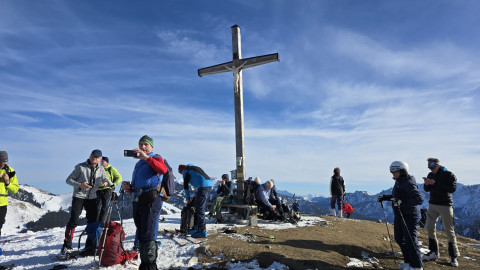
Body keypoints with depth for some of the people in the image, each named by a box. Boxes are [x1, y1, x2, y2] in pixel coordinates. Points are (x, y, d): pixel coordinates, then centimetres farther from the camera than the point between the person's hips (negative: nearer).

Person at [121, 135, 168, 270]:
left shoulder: (155, 158, 4)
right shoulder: (138, 163, 25)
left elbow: (163, 169, -21)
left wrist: (146, 157, -23)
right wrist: (128, 187, 6)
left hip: (151, 199, -8)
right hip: (137, 201, 8)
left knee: (148, 237, -10)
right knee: (141, 236, 15)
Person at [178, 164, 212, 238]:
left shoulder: (185, 171, 7)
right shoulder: (194, 168, 31)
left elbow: (186, 186, 8)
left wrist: (188, 198, 17)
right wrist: (196, 194, 31)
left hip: (203, 186, -9)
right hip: (209, 185, 9)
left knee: (200, 209, -6)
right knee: (198, 207, 16)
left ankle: (202, 231, -5)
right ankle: (197, 228, 22)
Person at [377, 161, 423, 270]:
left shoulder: (408, 183, -19)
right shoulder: (398, 182, 9)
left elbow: (419, 199, -25)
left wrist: (403, 202, -34)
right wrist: (385, 197, 13)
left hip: (409, 216, -10)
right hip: (399, 215, 10)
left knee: (410, 240, 2)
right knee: (399, 238, 17)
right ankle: (408, 261, 32)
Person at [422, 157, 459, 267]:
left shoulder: (449, 175, -8)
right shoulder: (431, 175, 7)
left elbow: (452, 189, -21)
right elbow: (427, 190, 11)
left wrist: (435, 183, -24)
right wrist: (426, 184, -11)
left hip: (445, 205, -5)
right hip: (432, 204, 5)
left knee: (449, 231, 1)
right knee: (429, 227, 2)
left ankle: (453, 256, 13)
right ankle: (434, 252, 14)